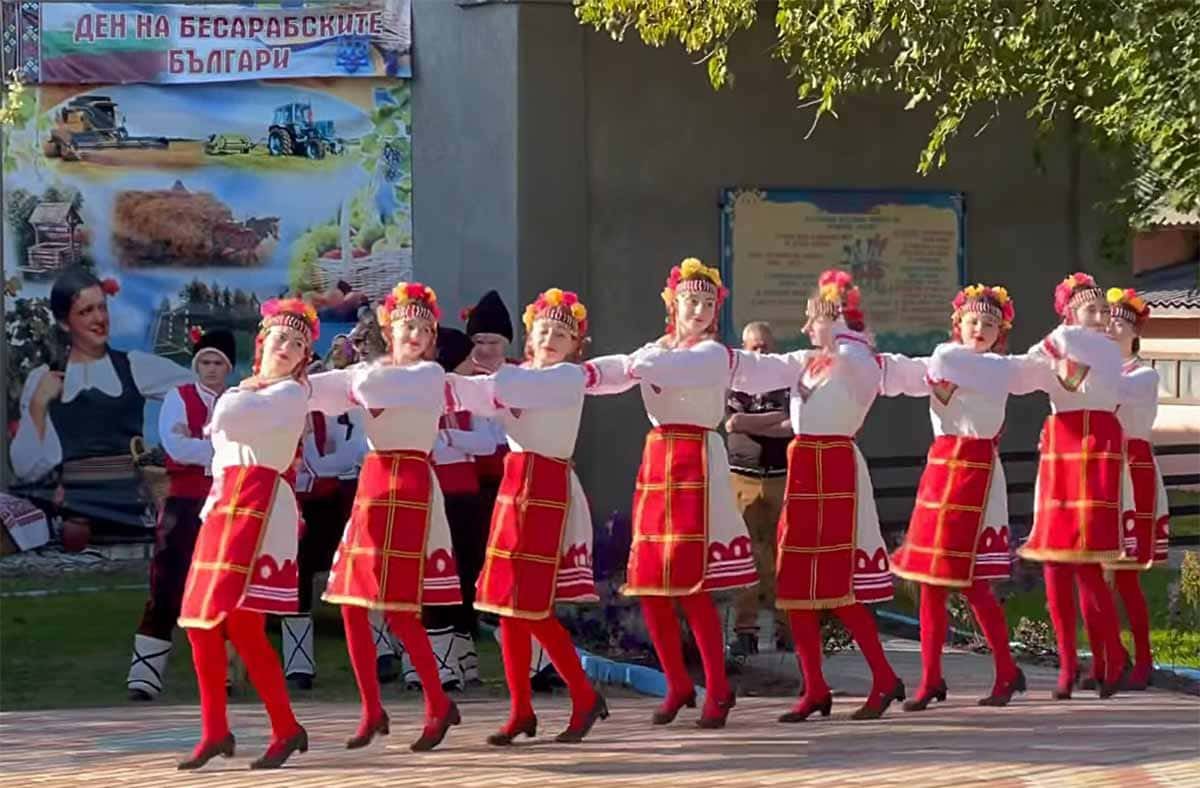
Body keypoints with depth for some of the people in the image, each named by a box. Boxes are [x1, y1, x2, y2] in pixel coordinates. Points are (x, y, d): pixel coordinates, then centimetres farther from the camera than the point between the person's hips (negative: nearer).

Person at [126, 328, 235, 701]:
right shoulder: (178, 399, 3)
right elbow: (176, 447, -13)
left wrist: (198, 444, -13)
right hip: (184, 505, -2)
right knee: (167, 586, -7)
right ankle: (146, 672, -7)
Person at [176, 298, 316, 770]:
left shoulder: (291, 392, -3)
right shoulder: (247, 391, 22)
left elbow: (227, 420, -14)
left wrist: (241, 394, 4)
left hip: (258, 502, -8)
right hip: (224, 502, 9)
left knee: (241, 621, -16)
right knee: (202, 621, 5)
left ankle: (287, 729, -8)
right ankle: (215, 731, 13)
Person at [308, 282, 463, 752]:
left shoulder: (430, 374, -1)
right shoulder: (372, 371, 17)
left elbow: (367, 388, -17)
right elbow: (326, 389, 3)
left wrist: (360, 380, 2)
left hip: (409, 487, -6)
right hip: (370, 484, 6)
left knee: (398, 608, -11)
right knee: (352, 604, 2)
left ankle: (439, 705, 3)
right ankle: (373, 712, 11)